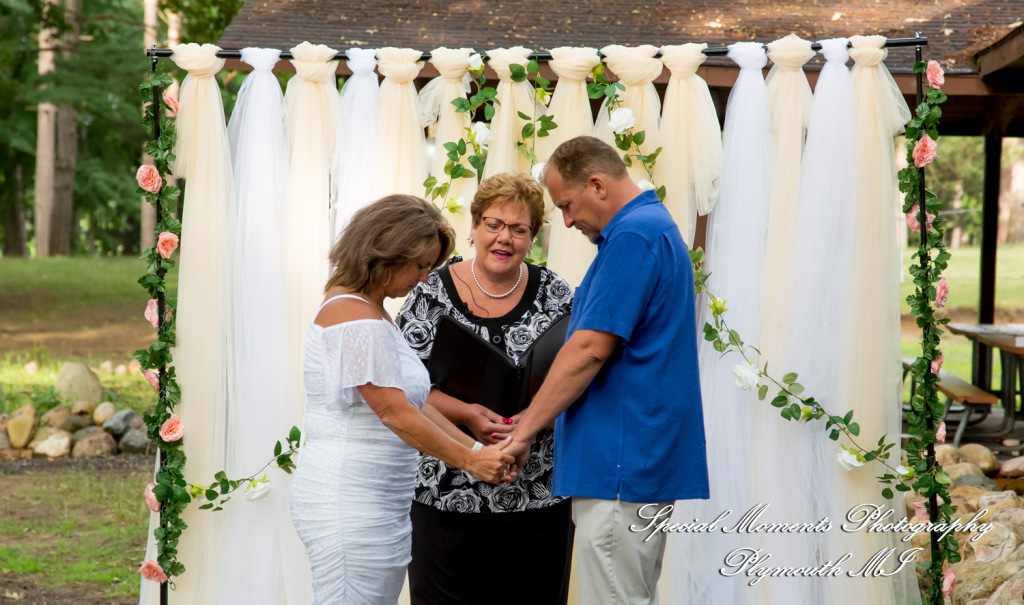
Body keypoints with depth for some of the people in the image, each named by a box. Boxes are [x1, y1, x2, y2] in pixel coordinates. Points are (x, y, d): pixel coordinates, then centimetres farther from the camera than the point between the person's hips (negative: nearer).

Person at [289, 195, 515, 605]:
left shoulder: (370, 312, 18)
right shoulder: (357, 320, -14)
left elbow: (413, 402, 17)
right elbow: (395, 412, -17)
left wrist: (476, 448, 9)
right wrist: (470, 460, -10)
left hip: (382, 507, 10)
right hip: (349, 506, -10)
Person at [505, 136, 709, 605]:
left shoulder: (632, 237, -15)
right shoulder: (655, 226, 19)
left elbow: (589, 350, -20)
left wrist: (524, 430, -12)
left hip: (621, 466, -11)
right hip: (644, 459, 11)